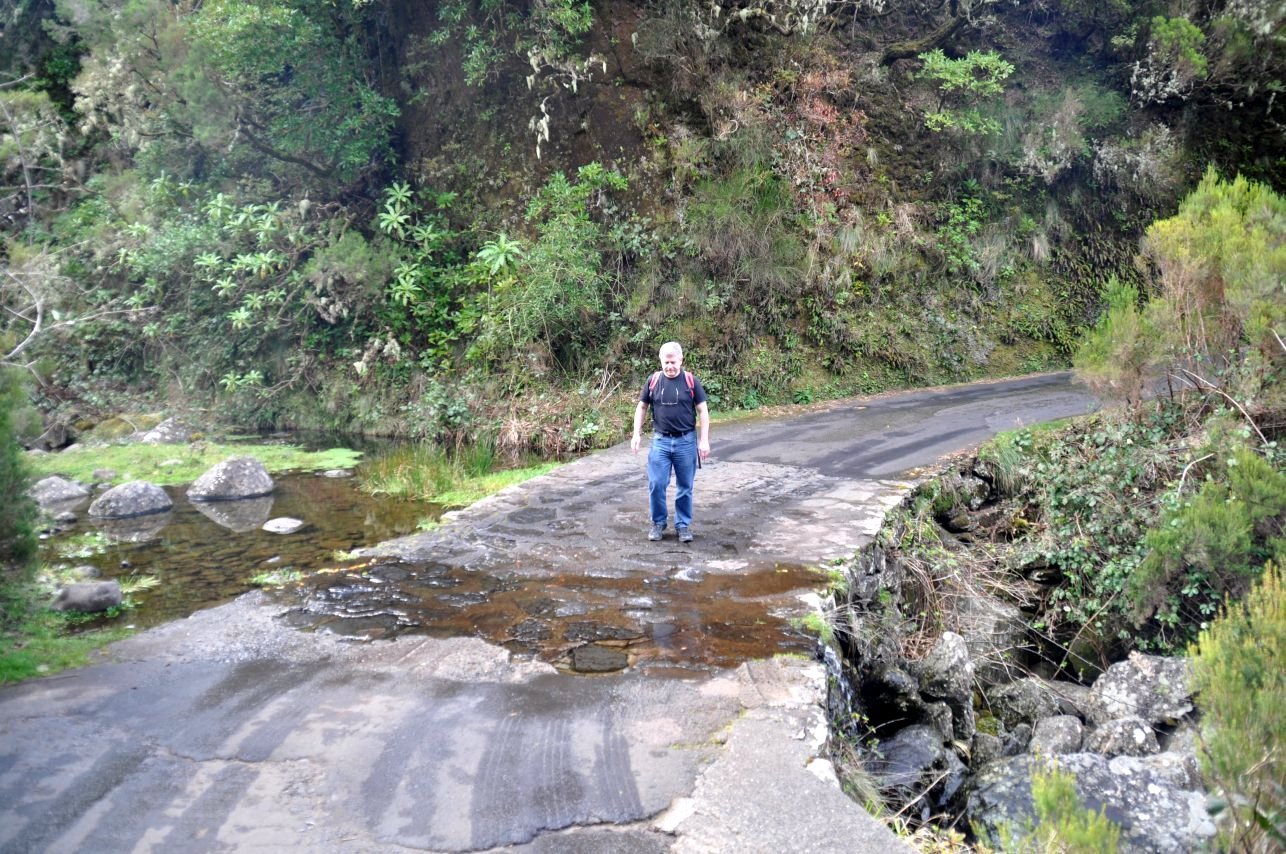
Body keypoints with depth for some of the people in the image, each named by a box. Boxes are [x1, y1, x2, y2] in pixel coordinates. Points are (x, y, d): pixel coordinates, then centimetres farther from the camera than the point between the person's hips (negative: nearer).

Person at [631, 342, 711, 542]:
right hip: (660, 441, 1)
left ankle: (683, 525, 21)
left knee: (685, 487, 7)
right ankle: (658, 522, 18)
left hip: (686, 441, -1)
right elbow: (641, 407, 10)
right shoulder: (653, 381, 1)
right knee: (656, 484, 0)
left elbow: (702, 411, 0)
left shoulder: (691, 381, -3)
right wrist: (636, 434, 3)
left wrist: (704, 440, -5)